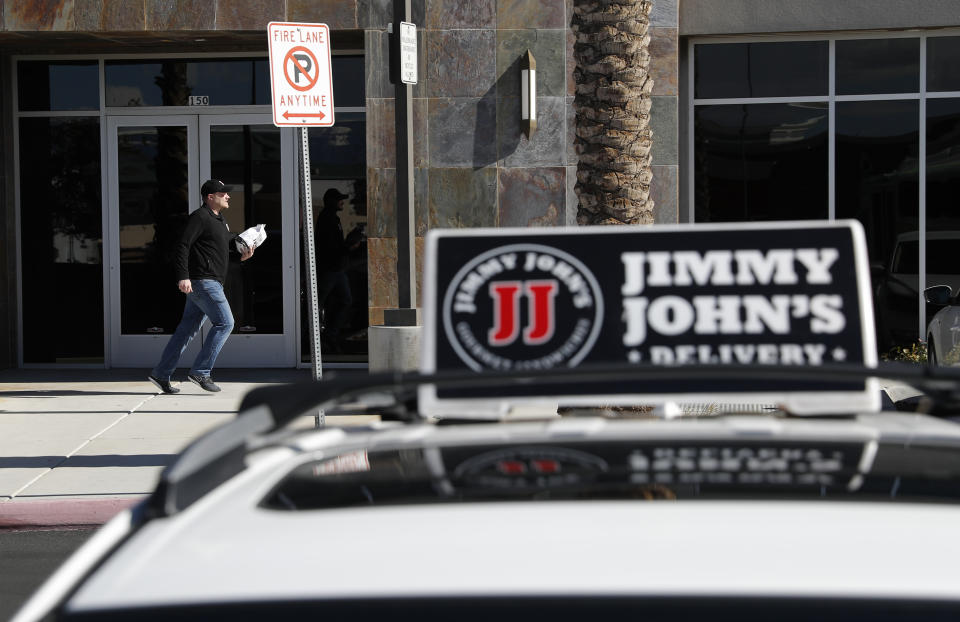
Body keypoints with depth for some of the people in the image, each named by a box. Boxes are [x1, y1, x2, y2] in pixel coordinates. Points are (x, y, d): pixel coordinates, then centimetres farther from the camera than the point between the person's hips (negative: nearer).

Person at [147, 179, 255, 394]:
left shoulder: (220, 221, 21)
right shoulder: (200, 217, -10)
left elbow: (227, 247, 30)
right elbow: (182, 246, -17)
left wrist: (241, 255, 9)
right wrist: (183, 276, -26)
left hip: (211, 283, 10)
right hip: (203, 282, -10)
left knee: (187, 328, 9)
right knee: (224, 323, -9)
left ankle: (161, 374, 11)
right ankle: (200, 372, -7)